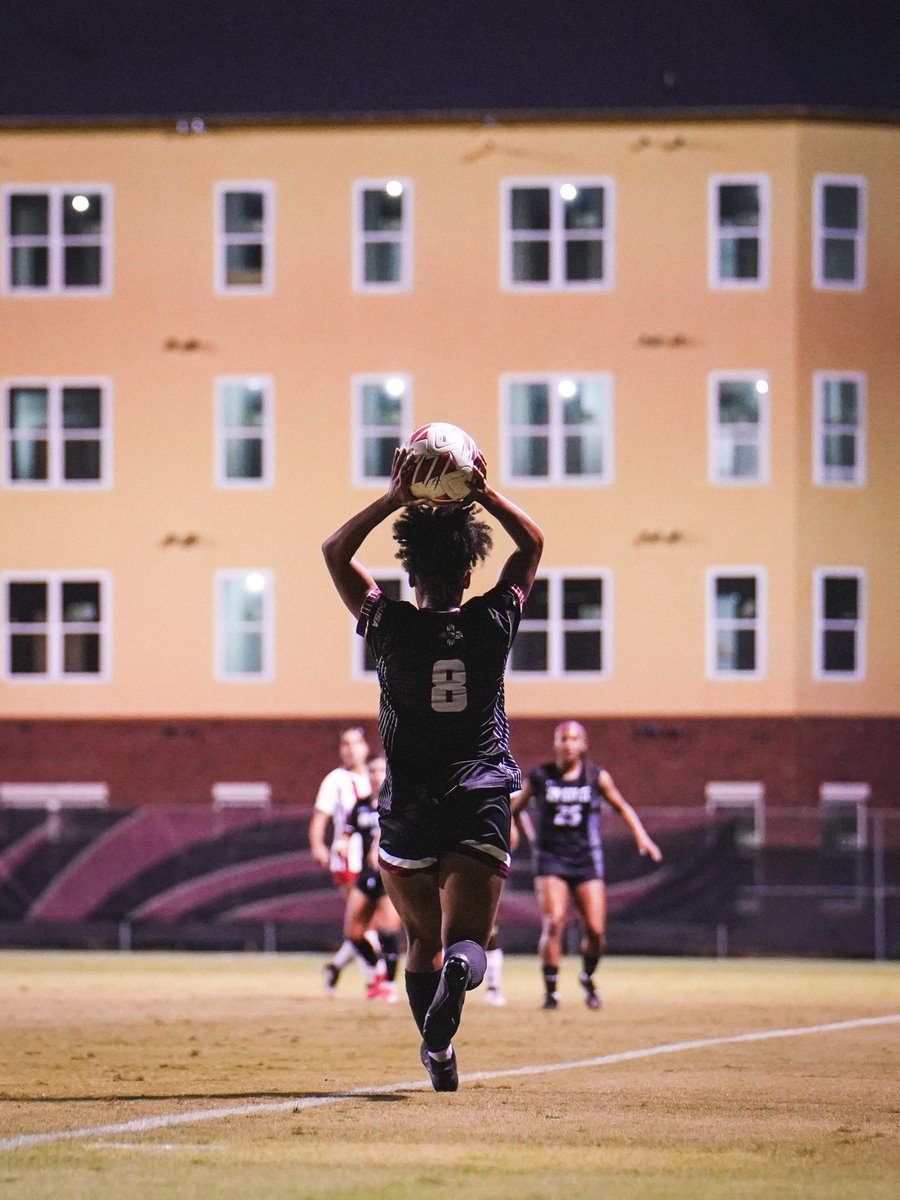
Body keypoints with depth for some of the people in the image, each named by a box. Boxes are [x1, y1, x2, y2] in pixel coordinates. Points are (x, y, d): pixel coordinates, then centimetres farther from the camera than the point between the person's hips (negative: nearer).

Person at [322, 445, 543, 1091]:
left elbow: (336, 551, 6)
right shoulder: (493, 624, -4)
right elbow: (534, 543, 12)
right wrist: (484, 494, 3)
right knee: (466, 938, -5)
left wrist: (394, 499, -1)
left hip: (410, 808, 0)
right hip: (482, 804, 0)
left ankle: (438, 1053, 13)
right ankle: (458, 973, -39)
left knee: (422, 940, 18)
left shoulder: (392, 627, -7)